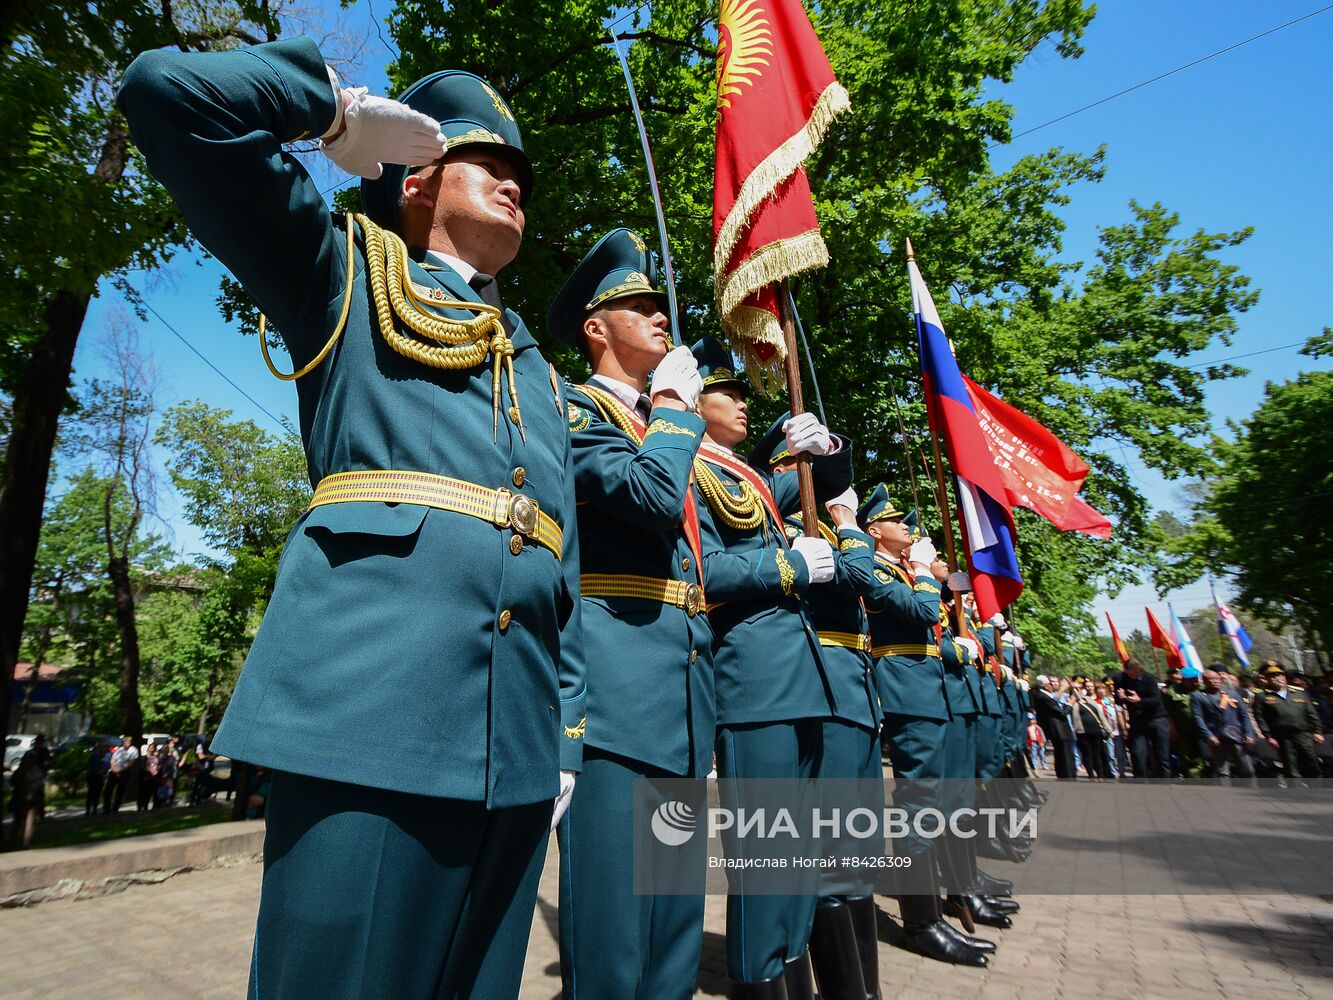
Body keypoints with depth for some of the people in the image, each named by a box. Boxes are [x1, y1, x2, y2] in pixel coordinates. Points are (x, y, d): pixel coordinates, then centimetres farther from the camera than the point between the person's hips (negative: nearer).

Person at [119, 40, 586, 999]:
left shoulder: (541, 372, 24)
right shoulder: (346, 272, 14)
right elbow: (167, 88, 4)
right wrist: (338, 109, 15)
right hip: (373, 699, -5)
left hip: (517, 739, 6)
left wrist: (568, 731, 14)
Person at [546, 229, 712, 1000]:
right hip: (618, 680, -8)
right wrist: (675, 404, -7)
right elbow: (654, 498, -21)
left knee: (676, 905, 17)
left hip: (685, 681, 8)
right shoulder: (576, 409, -2)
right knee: (613, 904, 0)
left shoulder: (668, 426, 22)